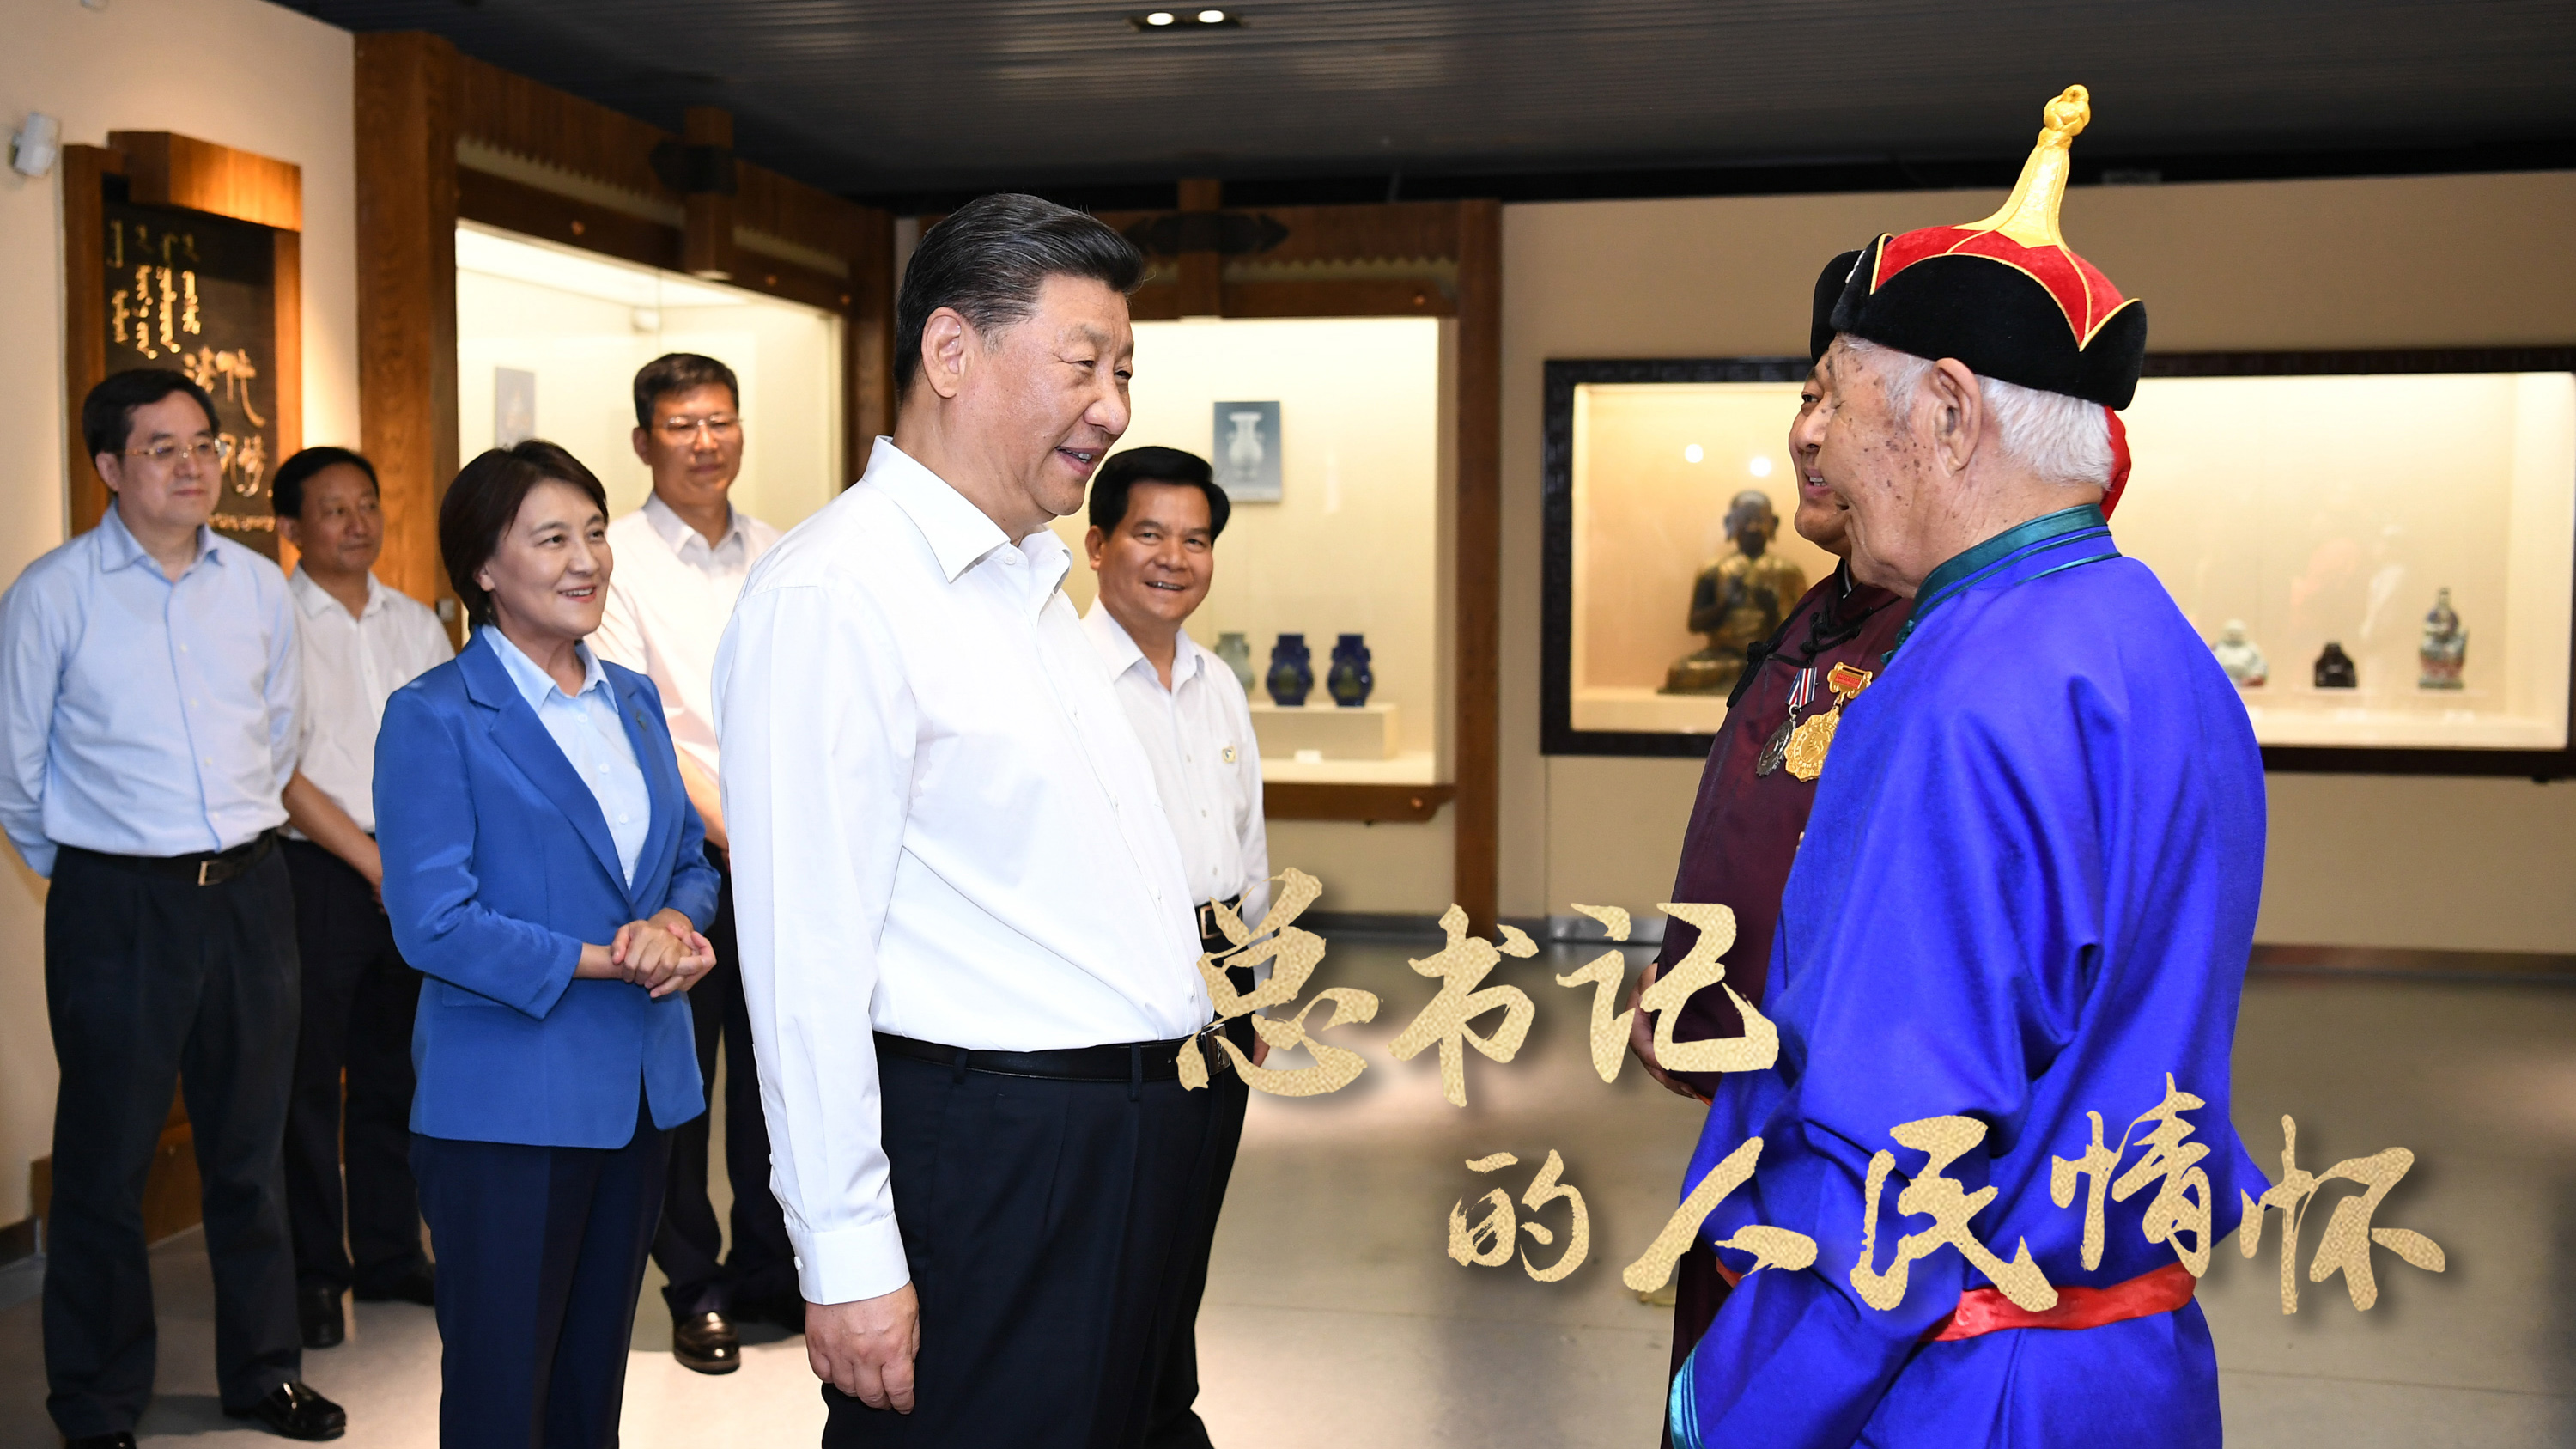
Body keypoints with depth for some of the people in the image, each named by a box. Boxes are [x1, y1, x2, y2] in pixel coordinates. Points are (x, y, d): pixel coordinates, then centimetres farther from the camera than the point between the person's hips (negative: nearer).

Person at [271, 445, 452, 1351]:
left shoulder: (416, 624, 13)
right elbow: (281, 774, -9)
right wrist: (374, 861, -11)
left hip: (418, 875, 5)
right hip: (317, 872, -5)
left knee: (397, 1071, 10)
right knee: (309, 1078, 1)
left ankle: (390, 1256, 22)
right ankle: (313, 1273, 14)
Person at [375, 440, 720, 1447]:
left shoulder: (633, 701, 10)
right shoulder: (435, 717, -10)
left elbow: (691, 860, 14)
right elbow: (432, 921, -15)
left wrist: (676, 925, -9)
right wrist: (598, 960, -18)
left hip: (641, 1089, 6)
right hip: (506, 1101, -6)